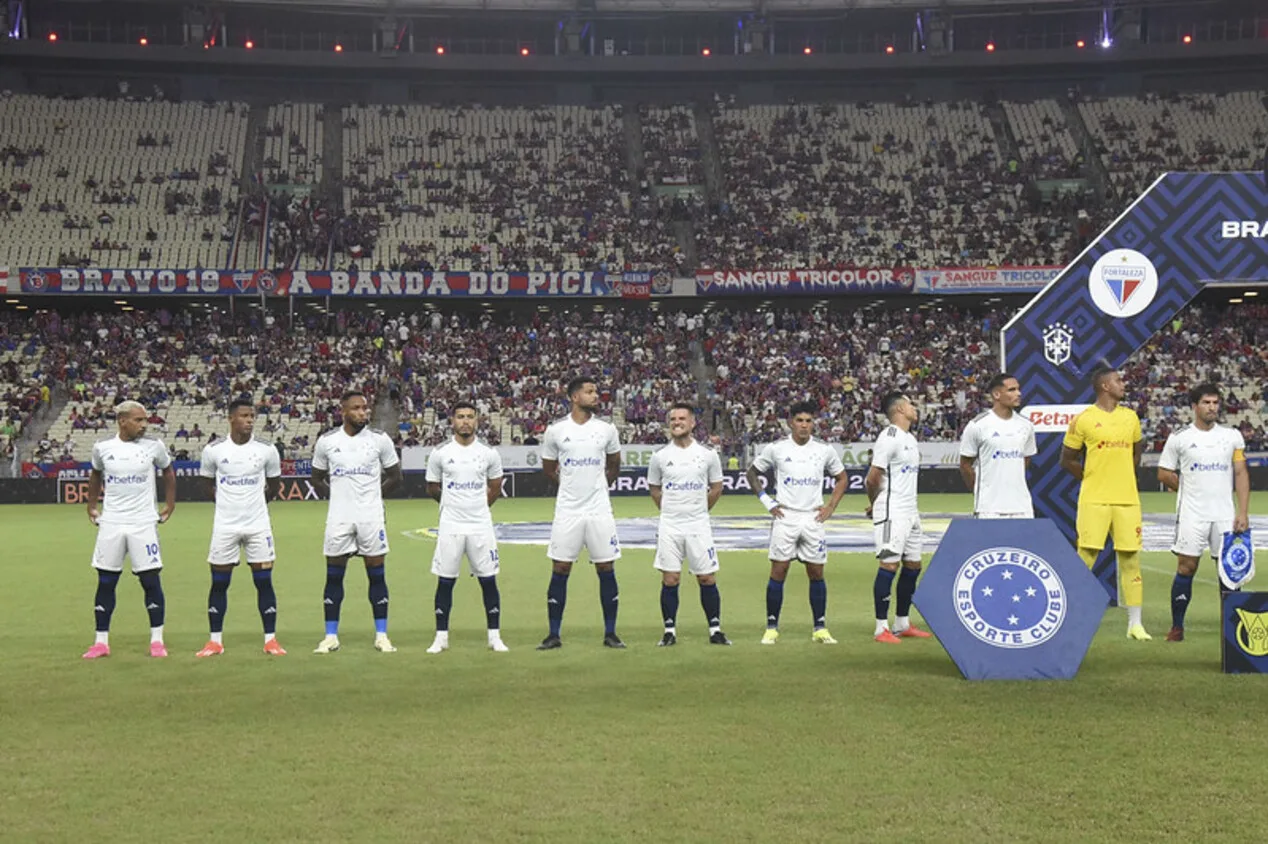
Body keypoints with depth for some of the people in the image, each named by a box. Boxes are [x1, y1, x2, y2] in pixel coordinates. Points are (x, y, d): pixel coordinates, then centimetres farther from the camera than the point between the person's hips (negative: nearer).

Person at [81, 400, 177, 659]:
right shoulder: (102, 448, 1)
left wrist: (169, 504, 12)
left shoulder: (154, 447, -2)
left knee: (151, 581, -3)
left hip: (143, 523, -1)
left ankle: (157, 640, 8)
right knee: (105, 582, 4)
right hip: (110, 524, 1)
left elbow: (168, 471, 15)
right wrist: (91, 505, 19)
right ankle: (101, 642, 13)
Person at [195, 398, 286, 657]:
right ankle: (215, 641, 13)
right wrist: (225, 502, 8)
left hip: (258, 524, 0)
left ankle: (270, 640, 8)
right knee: (219, 583, 4)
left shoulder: (267, 450, -2)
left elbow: (275, 482, 13)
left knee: (264, 581, 1)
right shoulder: (214, 450, -3)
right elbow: (207, 481, 13)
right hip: (225, 525, 0)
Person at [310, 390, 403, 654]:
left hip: (371, 516, -1)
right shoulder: (327, 441, 0)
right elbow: (318, 479, 13)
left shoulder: (380, 439, -2)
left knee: (376, 575, 2)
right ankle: (331, 636, 12)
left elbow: (394, 476, 9)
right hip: (338, 517, 1)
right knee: (334, 575, 4)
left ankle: (381, 635, 10)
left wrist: (371, 495, 10)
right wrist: (340, 496, 7)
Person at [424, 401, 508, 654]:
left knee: (488, 581, 2)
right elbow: (432, 489, 11)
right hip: (450, 526, 0)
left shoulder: (489, 453, 2)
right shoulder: (439, 453, 0)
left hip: (481, 526, 1)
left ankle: (495, 637, 10)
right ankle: (441, 637, 12)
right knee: (445, 581, 3)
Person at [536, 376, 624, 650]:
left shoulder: (607, 429, 2)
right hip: (567, 511, -1)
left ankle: (610, 634, 11)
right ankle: (554, 635, 9)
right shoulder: (556, 430, -1)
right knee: (560, 570, 1)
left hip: (600, 511, 1)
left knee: (606, 570, 2)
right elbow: (548, 470, 12)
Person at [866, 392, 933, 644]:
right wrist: (874, 504, 0)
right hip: (891, 513, -9)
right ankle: (881, 628, -4)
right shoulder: (889, 438, -14)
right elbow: (872, 478, -14)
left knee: (912, 566, 12)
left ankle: (902, 624, 22)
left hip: (910, 512, 9)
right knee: (889, 566, -8)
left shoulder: (910, 439, 16)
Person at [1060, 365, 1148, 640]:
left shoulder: (1131, 417, 12)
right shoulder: (1082, 420, -2)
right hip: (1093, 500, -4)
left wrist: (1121, 477, 15)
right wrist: (1092, 477, 3)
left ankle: (1135, 623, 11)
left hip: (1127, 499, 4)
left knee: (1131, 559, 4)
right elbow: (1067, 460, 5)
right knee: (1085, 558, -4)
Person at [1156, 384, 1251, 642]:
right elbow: (1164, 474, 8)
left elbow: (1241, 474, 5)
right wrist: (1191, 490, 8)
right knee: (1186, 567, -3)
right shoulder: (1179, 438, 1)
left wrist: (1243, 511, -2)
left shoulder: (1233, 436, 7)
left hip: (1225, 514, 2)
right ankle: (1177, 627, 4)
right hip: (1192, 514, -2)